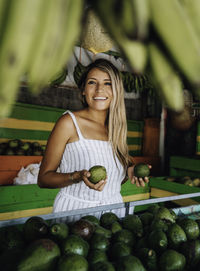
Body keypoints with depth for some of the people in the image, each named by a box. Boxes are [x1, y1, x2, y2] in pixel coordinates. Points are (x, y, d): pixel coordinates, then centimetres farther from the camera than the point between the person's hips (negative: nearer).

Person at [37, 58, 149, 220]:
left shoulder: (117, 128, 8)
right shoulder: (69, 122, -7)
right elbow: (44, 178, -6)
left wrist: (129, 172, -1)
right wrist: (78, 176, -20)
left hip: (113, 211, 4)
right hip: (74, 208, -4)